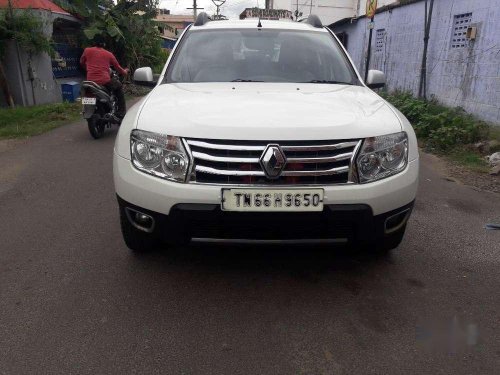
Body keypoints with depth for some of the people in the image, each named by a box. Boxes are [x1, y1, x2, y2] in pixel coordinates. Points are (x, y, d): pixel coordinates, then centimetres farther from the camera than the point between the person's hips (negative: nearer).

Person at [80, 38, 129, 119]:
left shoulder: (87, 50, 11)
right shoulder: (109, 54, 10)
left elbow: (82, 62, 26)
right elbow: (118, 67, 19)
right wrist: (125, 72, 40)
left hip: (90, 82, 2)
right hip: (105, 82, -1)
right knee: (119, 86, 27)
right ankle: (121, 112, 19)